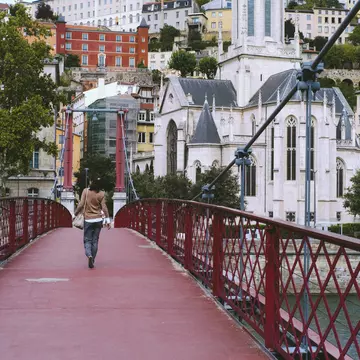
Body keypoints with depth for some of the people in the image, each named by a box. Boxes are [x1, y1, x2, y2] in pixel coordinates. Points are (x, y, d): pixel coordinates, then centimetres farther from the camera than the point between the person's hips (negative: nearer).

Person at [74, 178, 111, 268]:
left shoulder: (86, 191, -8)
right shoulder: (101, 194, -6)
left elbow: (81, 205, -10)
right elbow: (104, 207, -6)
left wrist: (75, 214, 3)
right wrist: (107, 219, 1)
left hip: (88, 219, -1)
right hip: (98, 219, 1)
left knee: (87, 240, 6)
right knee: (95, 241, 10)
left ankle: (89, 255, -21)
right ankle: (92, 261, 13)